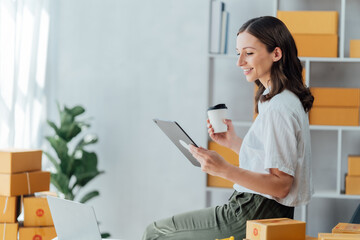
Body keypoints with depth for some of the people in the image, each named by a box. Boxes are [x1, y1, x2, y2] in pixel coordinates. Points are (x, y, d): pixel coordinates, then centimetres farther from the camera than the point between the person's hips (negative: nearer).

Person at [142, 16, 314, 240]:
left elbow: (280, 185, -24)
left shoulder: (278, 109, -21)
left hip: (253, 214, -10)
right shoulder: (288, 100, 11)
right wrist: (233, 142, 12)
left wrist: (225, 170, -31)